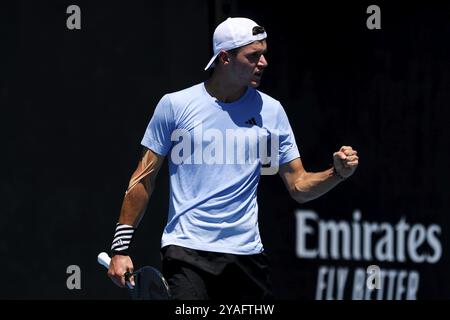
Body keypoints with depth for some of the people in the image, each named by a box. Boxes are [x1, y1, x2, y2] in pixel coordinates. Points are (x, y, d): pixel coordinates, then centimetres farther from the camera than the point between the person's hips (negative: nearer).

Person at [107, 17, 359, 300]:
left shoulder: (271, 111, 8)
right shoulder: (175, 105, 0)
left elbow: (299, 186, 9)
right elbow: (144, 180, 4)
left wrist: (338, 172, -11)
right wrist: (121, 247, 0)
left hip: (246, 253, 3)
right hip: (186, 253, -3)